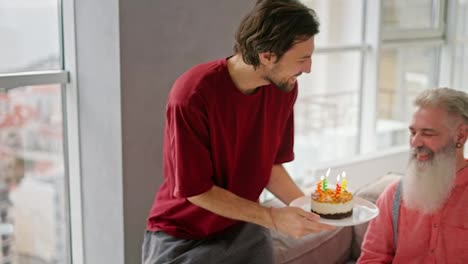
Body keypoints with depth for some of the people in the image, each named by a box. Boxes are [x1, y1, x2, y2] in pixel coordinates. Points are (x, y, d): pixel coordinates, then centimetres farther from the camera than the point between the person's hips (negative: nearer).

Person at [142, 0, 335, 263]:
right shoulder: (192, 96, -27)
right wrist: (272, 218, -25)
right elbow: (196, 191, -21)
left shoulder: (284, 87, -9)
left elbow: (271, 163, 1)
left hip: (246, 232, 5)